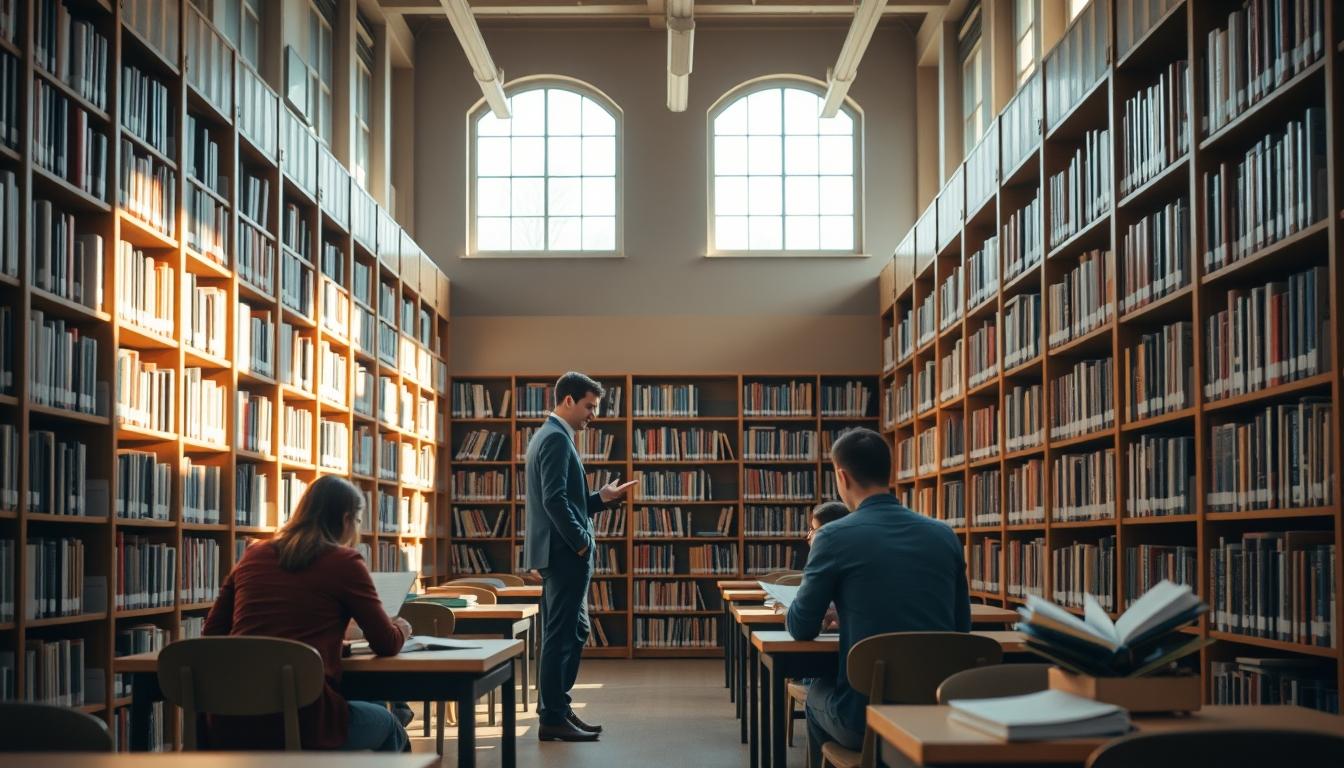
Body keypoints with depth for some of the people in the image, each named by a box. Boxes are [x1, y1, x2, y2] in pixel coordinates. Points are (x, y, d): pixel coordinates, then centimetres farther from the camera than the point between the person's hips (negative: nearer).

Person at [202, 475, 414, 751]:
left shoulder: (253, 555, 12)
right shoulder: (344, 562, -1)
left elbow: (211, 635, 17)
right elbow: (386, 645, 6)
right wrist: (402, 629, 28)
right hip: (295, 719, -5)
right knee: (388, 725, 28)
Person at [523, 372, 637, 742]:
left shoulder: (549, 435, 19)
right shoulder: (557, 438, -14)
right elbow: (554, 500, -22)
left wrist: (601, 498, 12)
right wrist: (582, 543, -16)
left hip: (562, 552, 11)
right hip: (564, 552, -11)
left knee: (573, 632, 15)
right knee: (561, 634, -5)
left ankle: (558, 708, 21)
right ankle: (553, 719, 0)